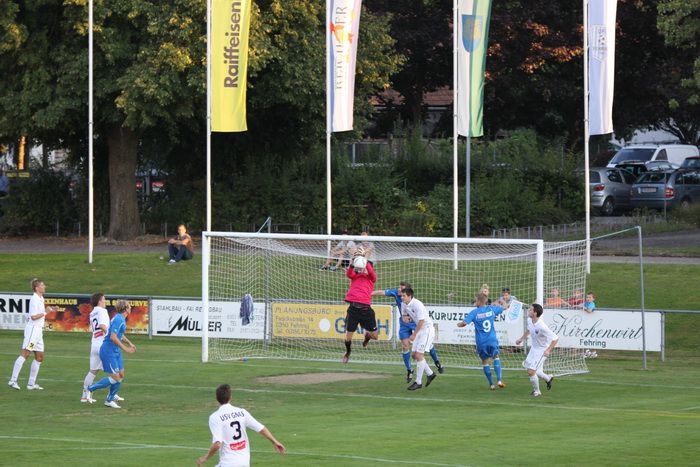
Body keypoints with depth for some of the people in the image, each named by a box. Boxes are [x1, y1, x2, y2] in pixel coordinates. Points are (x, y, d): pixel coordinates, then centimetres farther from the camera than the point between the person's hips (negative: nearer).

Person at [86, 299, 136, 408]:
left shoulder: (122, 319, 11)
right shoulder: (118, 319, -20)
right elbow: (113, 337, -27)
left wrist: (129, 343, 30)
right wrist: (125, 349, -23)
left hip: (116, 350, 10)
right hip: (108, 350, -10)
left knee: (121, 375, 7)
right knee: (115, 378, -10)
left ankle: (110, 400, 15)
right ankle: (91, 388, 4)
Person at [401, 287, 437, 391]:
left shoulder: (417, 304, -23)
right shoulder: (404, 305, 3)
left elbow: (421, 321, -21)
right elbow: (403, 315, 22)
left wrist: (414, 335, -14)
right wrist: (405, 317, -4)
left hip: (427, 329, -9)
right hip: (419, 329, 9)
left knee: (418, 355, -12)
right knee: (414, 355, 8)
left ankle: (418, 382, -6)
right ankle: (430, 374, 25)